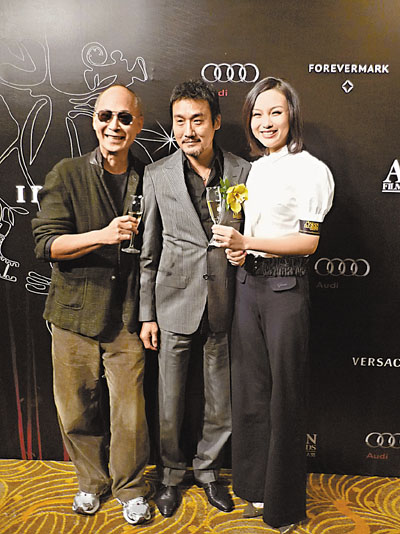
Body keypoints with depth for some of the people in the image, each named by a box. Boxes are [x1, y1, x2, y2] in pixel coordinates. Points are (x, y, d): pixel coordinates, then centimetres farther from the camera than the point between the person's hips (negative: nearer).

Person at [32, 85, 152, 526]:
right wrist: (102, 235, -23)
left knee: (129, 411, 3)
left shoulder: (146, 179, 6)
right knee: (77, 407, 11)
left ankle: (130, 488, 29)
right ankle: (91, 481, 37)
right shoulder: (66, 175, -1)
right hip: (75, 312, 0)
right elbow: (45, 242, -8)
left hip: (126, 316, 1)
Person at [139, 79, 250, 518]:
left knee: (221, 405, 15)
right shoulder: (157, 175, -1)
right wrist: (147, 314, 1)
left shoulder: (242, 172, -1)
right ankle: (171, 474, 38)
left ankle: (207, 469, 41)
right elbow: (148, 252, 1)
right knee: (170, 403, 12)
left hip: (224, 308, 1)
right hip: (174, 304, 0)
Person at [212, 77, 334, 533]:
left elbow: (308, 241, -12)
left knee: (284, 393, 5)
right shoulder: (252, 169, 14)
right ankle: (256, 488, 34)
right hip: (248, 283, 7)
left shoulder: (310, 170, -7)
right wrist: (237, 251, -1)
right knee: (249, 389, 14)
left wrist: (246, 242, -20)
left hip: (285, 287, -6)